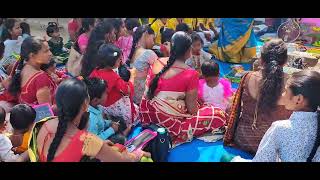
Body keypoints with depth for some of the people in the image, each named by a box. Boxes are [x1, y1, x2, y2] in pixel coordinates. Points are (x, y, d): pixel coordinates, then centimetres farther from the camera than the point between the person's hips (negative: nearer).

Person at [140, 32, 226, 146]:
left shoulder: (157, 63, -1)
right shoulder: (190, 74, -19)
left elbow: (148, 93, 10)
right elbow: (192, 109, -14)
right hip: (170, 123, -8)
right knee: (219, 115, -3)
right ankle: (180, 134, -10)